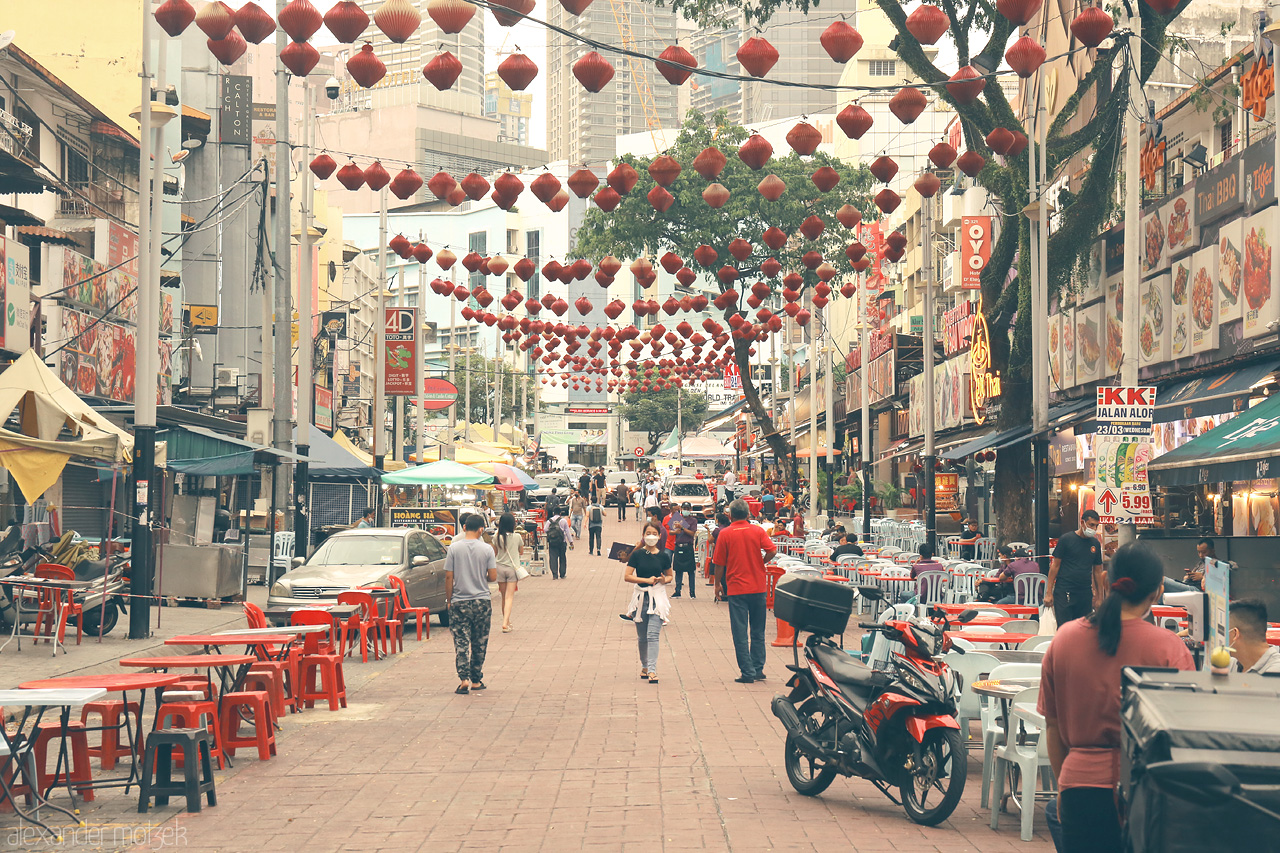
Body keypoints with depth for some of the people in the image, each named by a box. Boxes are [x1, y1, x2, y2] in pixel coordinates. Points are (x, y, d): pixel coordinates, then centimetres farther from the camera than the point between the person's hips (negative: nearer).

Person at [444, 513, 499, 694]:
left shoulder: (454, 548, -5)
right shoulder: (487, 549, -5)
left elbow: (448, 577, -4)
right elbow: (493, 577, -5)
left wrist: (448, 600, 6)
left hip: (459, 602, -1)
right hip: (482, 602, 1)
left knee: (461, 642, 0)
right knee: (479, 643, 11)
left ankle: (464, 678, -14)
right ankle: (476, 680, 17)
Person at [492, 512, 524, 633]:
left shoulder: (497, 538, -4)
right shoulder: (517, 537, -8)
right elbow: (521, 551, 7)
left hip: (500, 567, 2)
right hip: (512, 568, -2)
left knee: (504, 596, 16)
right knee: (509, 597, -4)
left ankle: (507, 621, 27)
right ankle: (505, 623, -18)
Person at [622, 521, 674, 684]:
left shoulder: (663, 556, 2)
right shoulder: (637, 555, -1)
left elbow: (670, 576, 16)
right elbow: (627, 576, -4)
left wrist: (664, 580, -7)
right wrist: (646, 580, -13)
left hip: (658, 598, -1)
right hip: (641, 596, 1)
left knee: (653, 635, -12)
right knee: (642, 637, 10)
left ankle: (652, 670, -17)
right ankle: (644, 666, 29)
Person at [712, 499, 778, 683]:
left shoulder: (725, 534, -3)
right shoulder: (757, 531, 1)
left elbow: (719, 563, -1)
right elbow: (772, 550, -12)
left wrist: (717, 584, 12)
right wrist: (760, 562, 6)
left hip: (736, 588, -2)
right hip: (758, 587, 2)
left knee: (740, 633, 1)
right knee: (758, 632, 13)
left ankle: (747, 672, -2)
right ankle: (758, 670, 14)